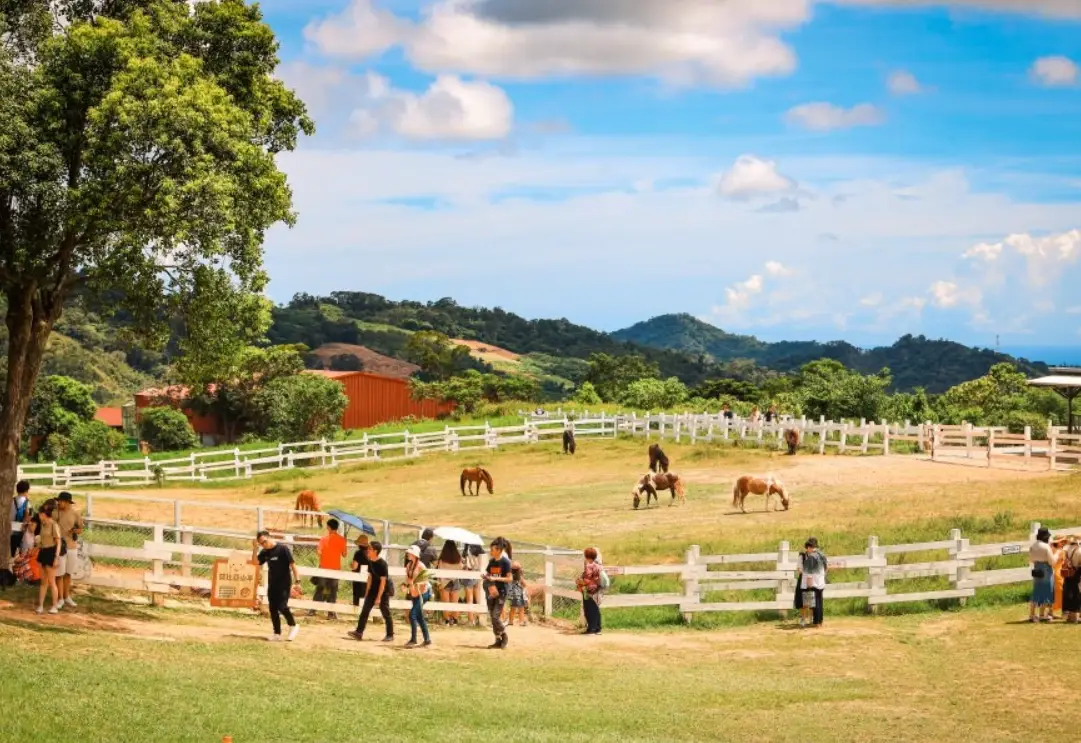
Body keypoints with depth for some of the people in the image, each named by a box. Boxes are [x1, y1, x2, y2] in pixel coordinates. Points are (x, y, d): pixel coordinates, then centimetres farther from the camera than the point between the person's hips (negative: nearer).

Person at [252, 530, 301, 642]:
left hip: (284, 584, -7)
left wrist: (297, 580, -17)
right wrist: (255, 549, -7)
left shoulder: (282, 549, -12)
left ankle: (293, 626, 9)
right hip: (272, 584, 7)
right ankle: (277, 634, 13)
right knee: (273, 609, 6)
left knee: (282, 607, -16)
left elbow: (292, 564, -12)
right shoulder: (265, 552, 6)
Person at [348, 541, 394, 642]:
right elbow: (370, 577, 10)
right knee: (365, 609, 1)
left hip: (384, 590, -7)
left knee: (385, 612, 0)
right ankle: (359, 632, 0)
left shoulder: (382, 564, -21)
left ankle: (390, 635, 10)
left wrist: (378, 597, -21)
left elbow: (383, 581, -20)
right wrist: (367, 592, 10)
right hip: (374, 588, 7)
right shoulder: (370, 562, 1)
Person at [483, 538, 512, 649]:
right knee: (492, 617, 6)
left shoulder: (505, 562, -11)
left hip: (501, 593, -7)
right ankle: (498, 640, 14)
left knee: (495, 616, -12)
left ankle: (504, 636, 8)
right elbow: (487, 573, 16)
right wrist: (485, 576, -7)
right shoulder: (491, 561, 7)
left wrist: (495, 578, -21)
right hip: (491, 592, 7)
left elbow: (509, 578, -13)